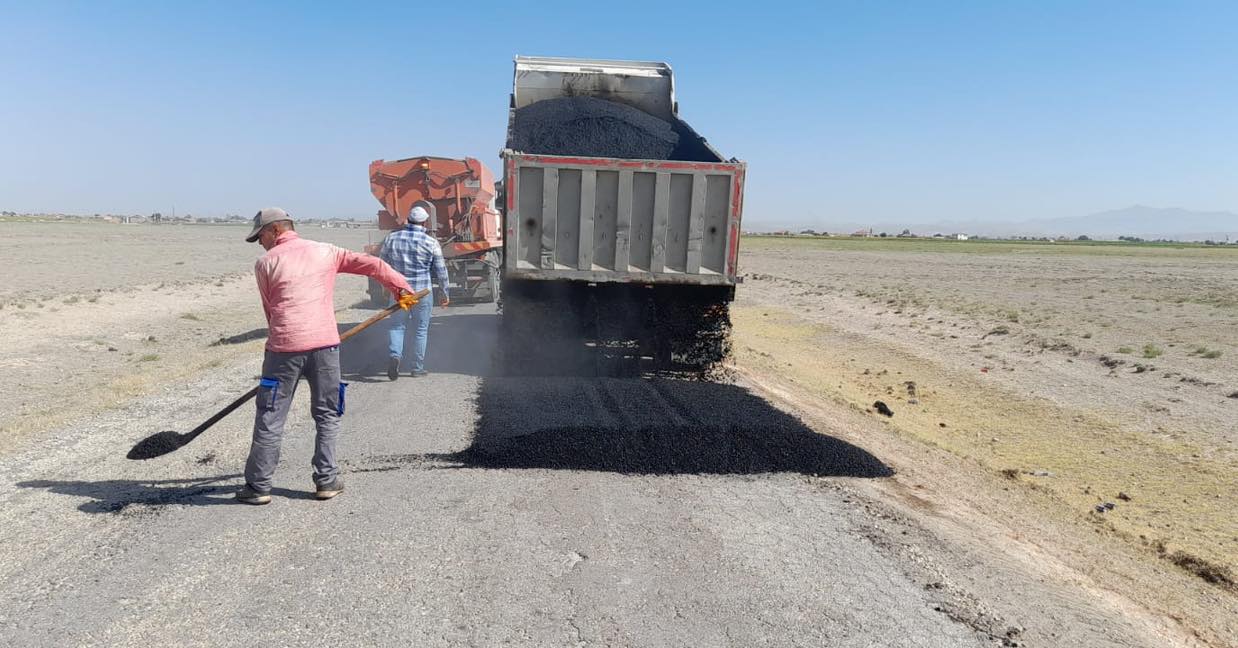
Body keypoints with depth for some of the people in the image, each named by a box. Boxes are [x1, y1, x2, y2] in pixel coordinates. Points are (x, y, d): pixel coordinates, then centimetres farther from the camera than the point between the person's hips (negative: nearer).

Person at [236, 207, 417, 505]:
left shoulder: (266, 263, 4)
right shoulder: (325, 251, 11)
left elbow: (270, 310, 9)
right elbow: (371, 264, 9)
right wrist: (401, 288, 15)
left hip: (284, 347, -2)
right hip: (325, 344, 2)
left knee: (270, 419, 7)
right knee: (327, 416, 14)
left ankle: (258, 486, 13)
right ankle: (326, 480, 15)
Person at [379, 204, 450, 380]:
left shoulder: (392, 238, 1)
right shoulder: (431, 242, -6)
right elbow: (440, 270, -1)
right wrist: (445, 293, 9)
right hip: (422, 292, -2)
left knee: (397, 326, 13)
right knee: (421, 330, 9)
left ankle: (394, 354, -12)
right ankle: (418, 368, 14)